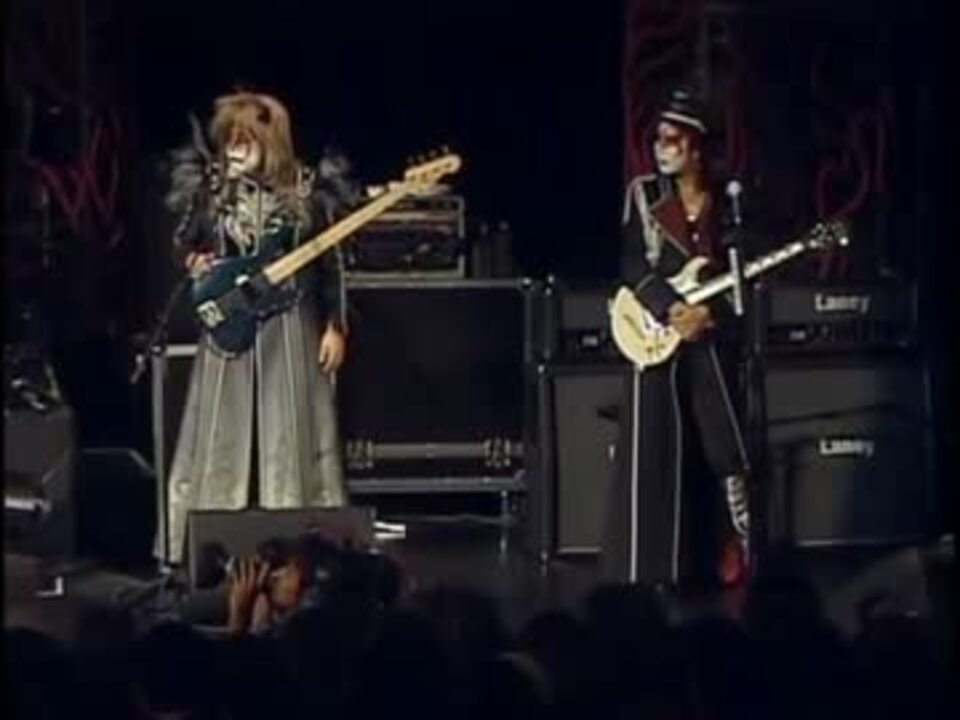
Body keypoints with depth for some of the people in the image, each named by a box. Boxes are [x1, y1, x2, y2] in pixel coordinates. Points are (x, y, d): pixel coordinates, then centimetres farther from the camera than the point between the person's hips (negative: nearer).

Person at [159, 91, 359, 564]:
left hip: (289, 329, -1)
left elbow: (330, 263, 1)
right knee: (224, 434, 3)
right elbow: (185, 243, 10)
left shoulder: (306, 191, -3)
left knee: (290, 435, 2)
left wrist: (335, 326, -2)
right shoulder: (211, 189, 1)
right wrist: (194, 262, -13)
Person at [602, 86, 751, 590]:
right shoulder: (643, 193, 2)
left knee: (725, 440, -1)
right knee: (654, 448, -2)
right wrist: (670, 309, -18)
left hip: (710, 336, 1)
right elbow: (632, 266, -5)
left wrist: (711, 313, -15)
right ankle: (650, 565, 1)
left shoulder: (723, 203, 4)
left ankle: (741, 545, 12)